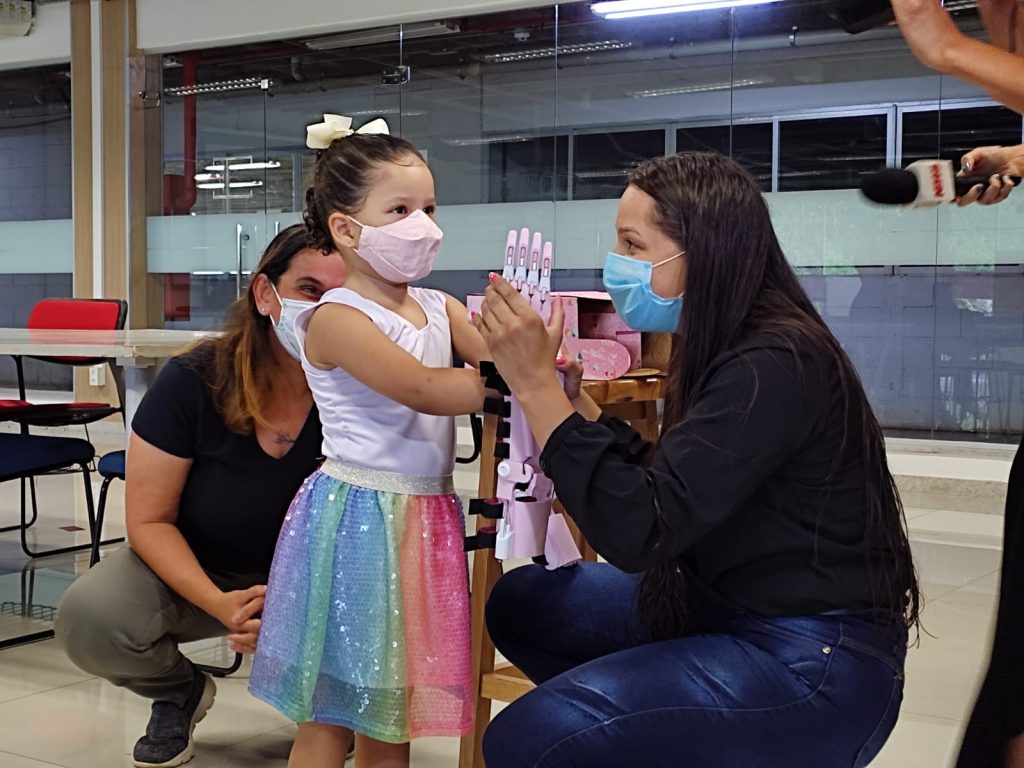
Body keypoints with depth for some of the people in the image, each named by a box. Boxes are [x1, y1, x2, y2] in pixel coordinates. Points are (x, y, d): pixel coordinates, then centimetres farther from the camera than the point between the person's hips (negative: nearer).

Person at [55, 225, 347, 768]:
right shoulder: (193, 381, -21)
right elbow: (150, 520, -15)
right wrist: (222, 605, -31)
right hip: (192, 569, 0)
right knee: (88, 616, -29)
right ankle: (179, 692, 7)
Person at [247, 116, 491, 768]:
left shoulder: (439, 308, 11)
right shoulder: (338, 318, -12)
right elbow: (427, 390, -22)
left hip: (425, 514, 7)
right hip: (358, 518, -7)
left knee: (390, 707, 16)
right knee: (331, 712, 3)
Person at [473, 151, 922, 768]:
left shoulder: (775, 367, -22)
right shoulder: (729, 350, 6)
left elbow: (636, 532, -28)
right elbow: (657, 485, 12)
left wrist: (537, 385, -23)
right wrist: (570, 392, 5)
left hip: (816, 669, -9)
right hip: (732, 611, 10)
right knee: (522, 601, 10)